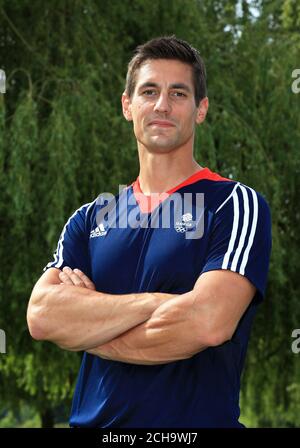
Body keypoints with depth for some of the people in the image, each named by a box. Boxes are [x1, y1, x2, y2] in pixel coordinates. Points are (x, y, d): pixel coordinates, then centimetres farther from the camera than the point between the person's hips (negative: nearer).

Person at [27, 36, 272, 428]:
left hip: (196, 418, -4)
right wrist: (156, 302, -19)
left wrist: (86, 318, -9)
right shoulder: (90, 219, 7)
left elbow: (207, 323, -20)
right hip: (92, 418, 4)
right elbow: (40, 317, -8)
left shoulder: (235, 204, -5)